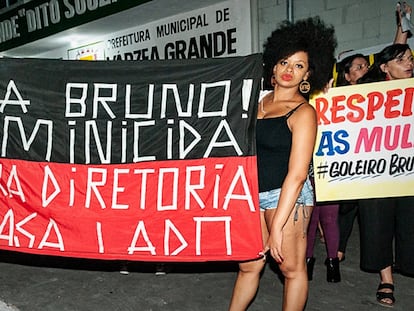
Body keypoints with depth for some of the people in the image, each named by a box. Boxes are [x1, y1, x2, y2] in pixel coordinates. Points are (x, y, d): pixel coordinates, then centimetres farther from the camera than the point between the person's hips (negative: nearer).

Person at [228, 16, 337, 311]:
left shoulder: (303, 112, -11)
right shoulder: (260, 100, 9)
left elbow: (297, 174, -17)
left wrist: (277, 226, -19)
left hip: (285, 196, -6)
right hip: (253, 192, 6)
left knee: (292, 267, 6)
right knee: (248, 265, 12)